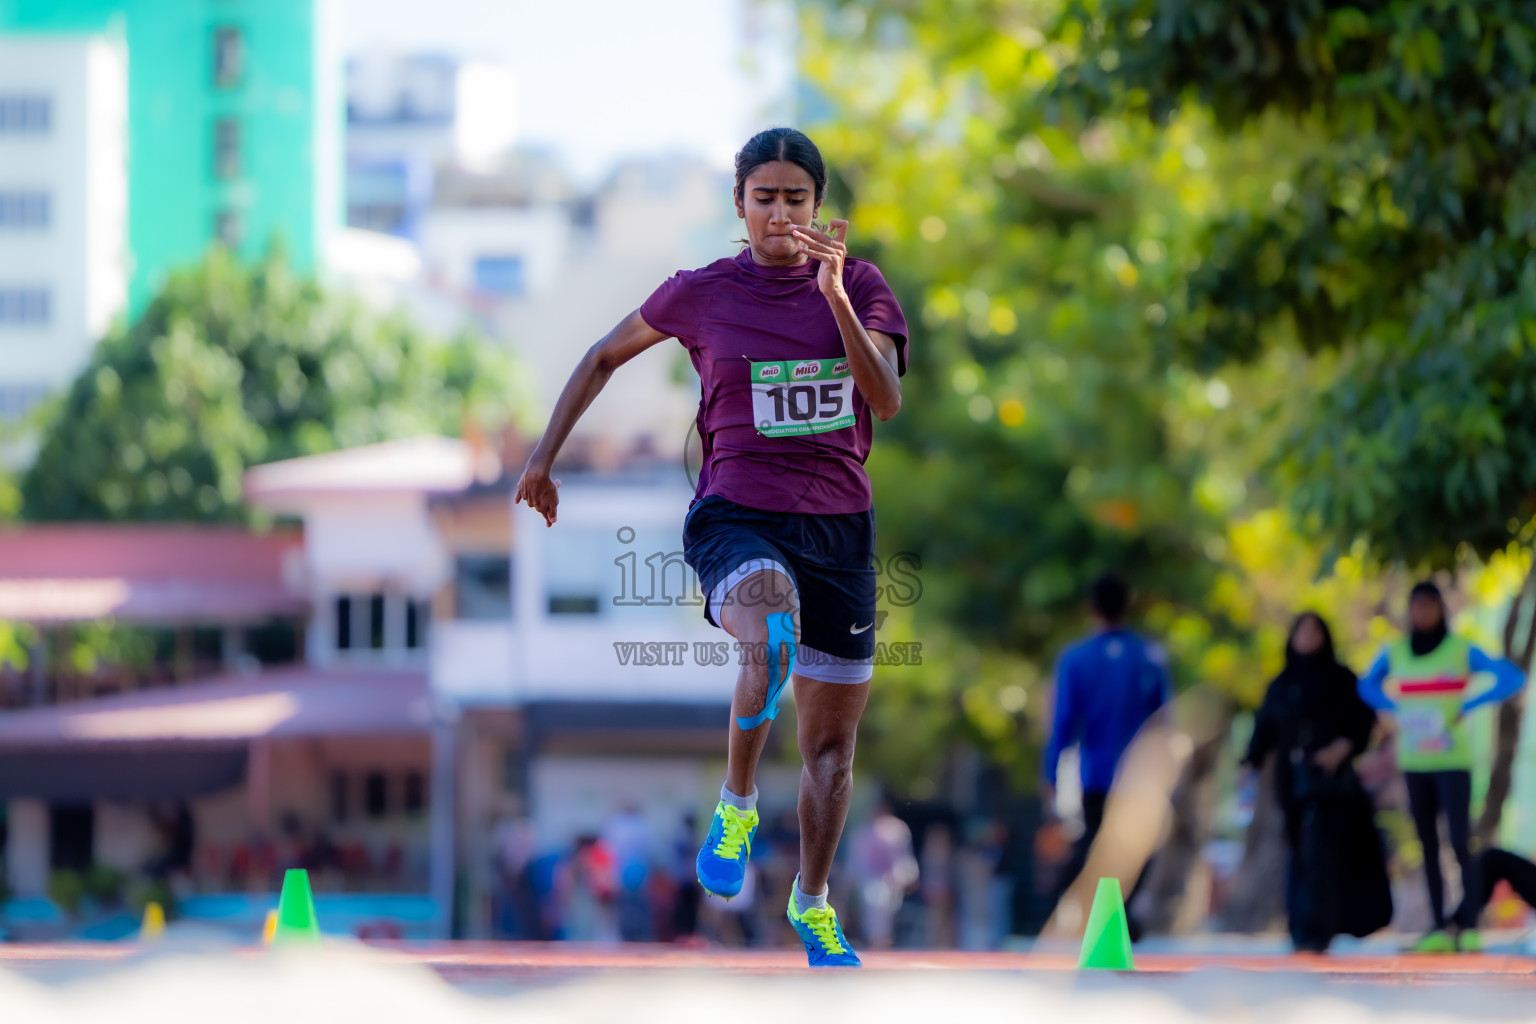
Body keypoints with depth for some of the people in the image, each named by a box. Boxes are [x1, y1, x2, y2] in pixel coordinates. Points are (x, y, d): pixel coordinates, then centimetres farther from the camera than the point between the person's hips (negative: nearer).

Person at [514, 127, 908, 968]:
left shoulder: (861, 287, 2)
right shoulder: (702, 294, 0)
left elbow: (886, 400, -13)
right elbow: (605, 356, 16)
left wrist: (835, 295, -24)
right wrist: (543, 457, 14)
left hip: (839, 524, 3)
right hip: (736, 515, -3)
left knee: (832, 737, 10)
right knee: (771, 646, -37)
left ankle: (812, 904, 30)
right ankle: (737, 804, -15)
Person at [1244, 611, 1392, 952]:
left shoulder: (1342, 680, 4)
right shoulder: (1281, 686, 15)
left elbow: (1365, 718, -2)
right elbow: (1265, 728, 11)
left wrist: (1345, 746, -19)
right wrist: (1251, 763, -3)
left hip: (1329, 779, -4)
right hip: (1293, 780, 5)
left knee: (1319, 851, -15)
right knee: (1301, 855, 3)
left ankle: (1314, 932, -21)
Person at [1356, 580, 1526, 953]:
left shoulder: (1462, 650, -5)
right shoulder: (1395, 652, 5)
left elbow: (1514, 678, -8)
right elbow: (1368, 686, 22)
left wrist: (1467, 707, -12)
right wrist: (1396, 711, 4)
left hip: (1453, 760, -4)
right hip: (1414, 763, 4)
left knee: (1460, 842, -12)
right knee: (1428, 845, 4)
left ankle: (1470, 925, -8)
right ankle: (1439, 928, 5)